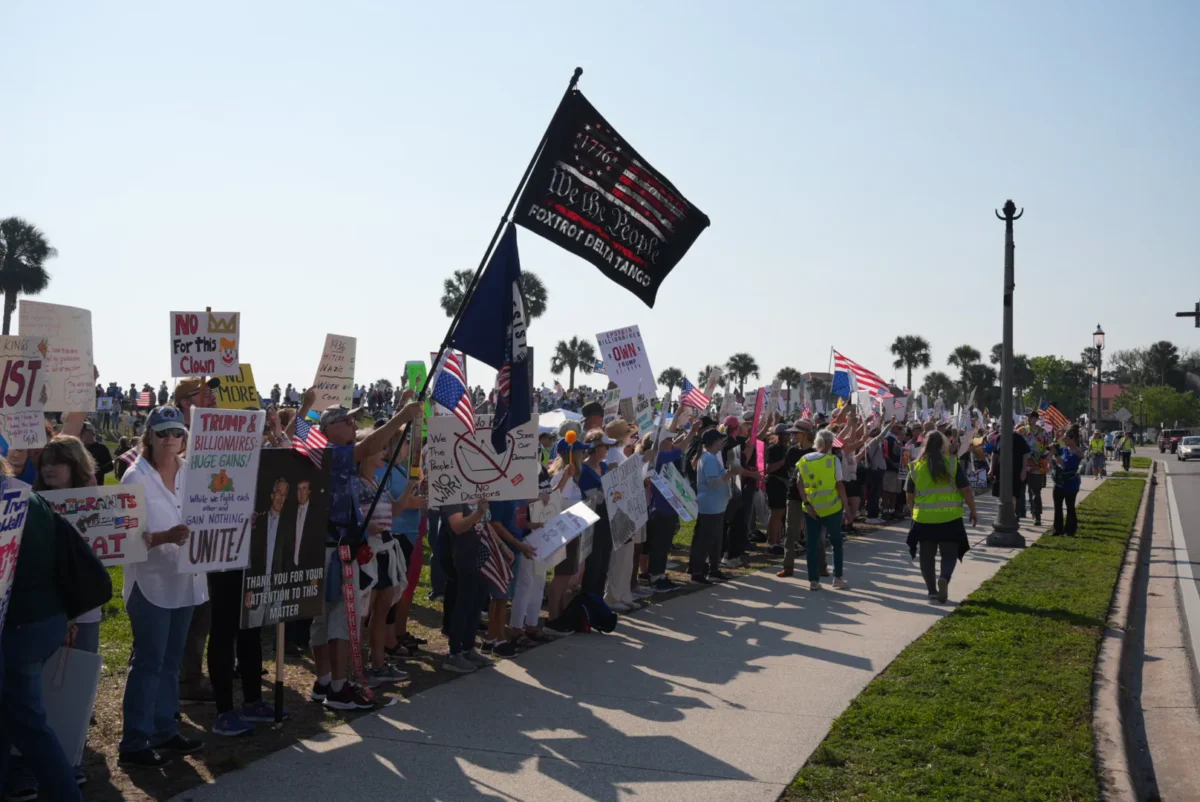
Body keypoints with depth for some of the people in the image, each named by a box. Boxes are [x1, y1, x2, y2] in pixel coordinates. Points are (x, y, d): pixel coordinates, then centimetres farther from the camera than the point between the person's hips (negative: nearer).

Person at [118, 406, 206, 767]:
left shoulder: (190, 472, 5)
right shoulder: (135, 477, -10)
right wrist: (165, 537, -31)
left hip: (184, 580, 6)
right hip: (150, 581, -6)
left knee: (170, 660, 14)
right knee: (149, 662, -2)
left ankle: (164, 731, 26)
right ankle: (133, 743, 7)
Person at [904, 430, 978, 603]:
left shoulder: (916, 466, 1)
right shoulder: (952, 462, -4)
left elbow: (910, 494, 7)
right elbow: (966, 489, -5)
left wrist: (914, 511, 22)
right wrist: (973, 511, 6)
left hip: (924, 517, 2)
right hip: (950, 516, -1)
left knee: (927, 556, 13)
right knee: (949, 553, 8)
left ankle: (932, 590, 15)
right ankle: (944, 578, -18)